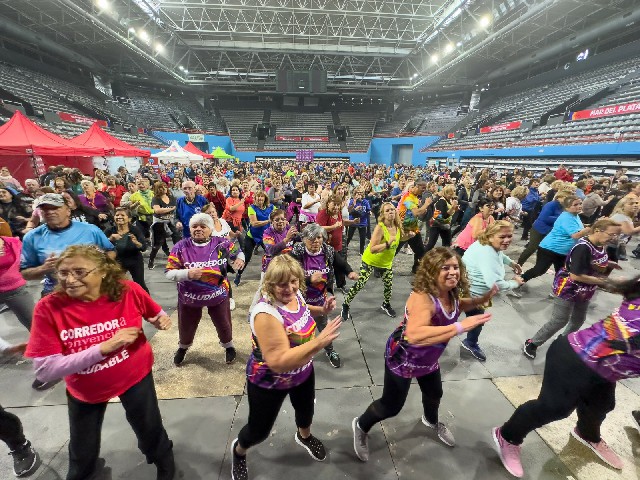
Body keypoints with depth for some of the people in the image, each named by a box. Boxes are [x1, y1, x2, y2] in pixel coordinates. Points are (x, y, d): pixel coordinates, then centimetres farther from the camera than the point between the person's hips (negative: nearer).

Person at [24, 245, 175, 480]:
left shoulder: (128, 291, -23)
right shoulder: (48, 308, -24)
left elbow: (155, 314, -3)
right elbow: (45, 371, -26)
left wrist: (162, 319, -25)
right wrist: (105, 347, -34)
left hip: (135, 376, -1)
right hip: (85, 390, 1)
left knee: (150, 433, 21)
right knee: (82, 452, 27)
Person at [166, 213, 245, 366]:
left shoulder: (221, 243, -12)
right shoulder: (181, 247, -13)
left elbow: (238, 251, 6)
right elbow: (169, 273, -12)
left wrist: (240, 259, -17)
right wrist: (187, 273, -30)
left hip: (218, 295, 0)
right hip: (189, 297, 1)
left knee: (223, 324, 18)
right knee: (186, 327, 22)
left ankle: (229, 346, 49)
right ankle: (183, 347, 56)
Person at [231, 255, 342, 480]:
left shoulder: (295, 294, -14)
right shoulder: (266, 313, -37)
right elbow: (279, 362, -39)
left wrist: (322, 310, -6)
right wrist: (319, 342, -45)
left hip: (303, 372, 7)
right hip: (269, 382, -6)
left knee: (306, 409, 30)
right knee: (259, 430, 16)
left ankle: (304, 436, 66)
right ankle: (238, 451, 53)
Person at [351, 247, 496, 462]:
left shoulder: (451, 294, -12)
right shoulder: (422, 298, -39)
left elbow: (457, 306, 14)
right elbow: (414, 335, -55)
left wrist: (483, 299, -2)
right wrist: (460, 327, -54)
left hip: (428, 358, 8)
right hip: (402, 358, -8)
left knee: (434, 393, 30)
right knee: (391, 406, 8)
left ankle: (432, 421, 66)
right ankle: (361, 426, 39)